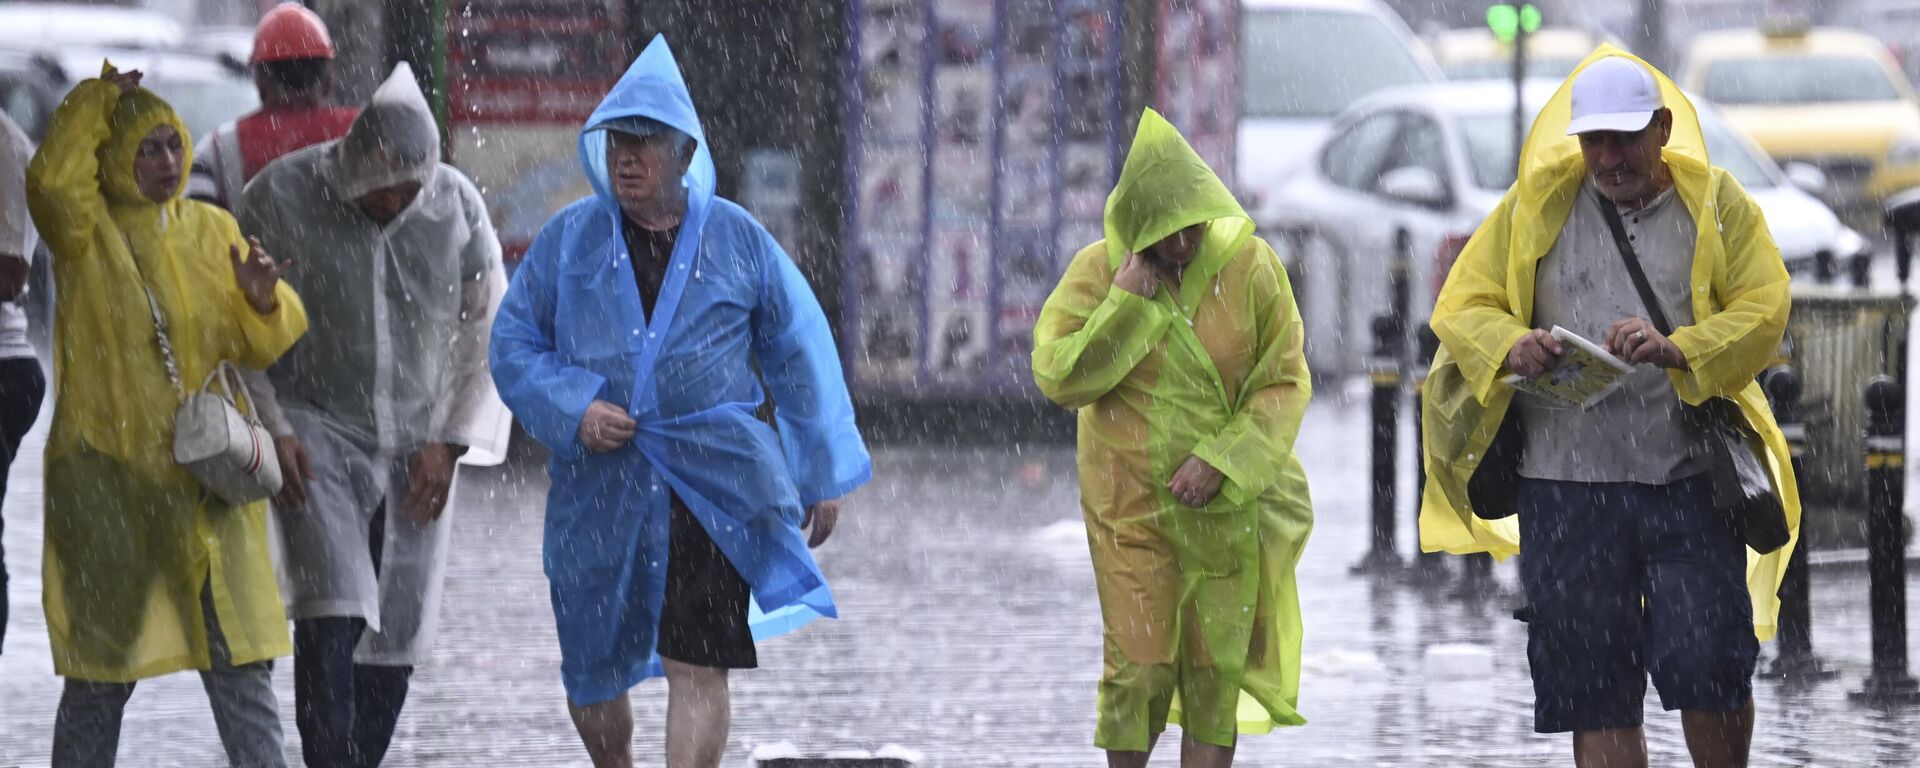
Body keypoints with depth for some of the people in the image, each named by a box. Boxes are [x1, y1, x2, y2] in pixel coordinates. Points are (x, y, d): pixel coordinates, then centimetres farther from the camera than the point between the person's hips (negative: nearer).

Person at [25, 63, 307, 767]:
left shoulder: (211, 231, 9)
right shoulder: (85, 234, -3)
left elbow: (263, 345, 10)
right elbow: (53, 183, -27)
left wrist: (261, 299, -12)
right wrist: (103, 96, -17)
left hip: (208, 477, 3)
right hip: (108, 478, -3)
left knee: (241, 658, 1)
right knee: (100, 671, 4)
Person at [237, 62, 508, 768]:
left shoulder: (456, 205, -5)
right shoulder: (280, 198, -12)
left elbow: (490, 332, 5)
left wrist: (450, 443, -2)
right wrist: (270, 429, -11)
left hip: (418, 444, 3)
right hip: (315, 431, -3)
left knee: (398, 634, 2)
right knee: (331, 616, -19)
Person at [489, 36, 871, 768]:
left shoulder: (737, 240, 4)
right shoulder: (568, 239, 5)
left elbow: (799, 353, 10)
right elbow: (513, 344, 6)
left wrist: (822, 475, 9)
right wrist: (573, 410, -12)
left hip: (716, 481, -2)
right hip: (598, 487, 2)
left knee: (697, 667, -12)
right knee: (593, 670, 11)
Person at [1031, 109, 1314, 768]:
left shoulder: (1249, 264, -6)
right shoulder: (1098, 270, -6)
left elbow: (1285, 383, -6)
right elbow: (1058, 377, -12)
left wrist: (1219, 461, -16)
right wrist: (1126, 304, -19)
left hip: (1223, 501, 1)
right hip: (1130, 504, -1)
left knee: (1217, 669, 1)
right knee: (1139, 666, -4)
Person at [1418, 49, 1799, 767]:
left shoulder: (1715, 204, 7)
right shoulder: (1536, 205, 10)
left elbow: (1764, 310, -3)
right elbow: (1460, 307, 8)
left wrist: (1675, 349, -21)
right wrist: (1510, 346, -15)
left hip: (1690, 483, -1)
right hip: (1566, 487, 1)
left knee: (1707, 664, -9)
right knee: (1596, 695, 2)